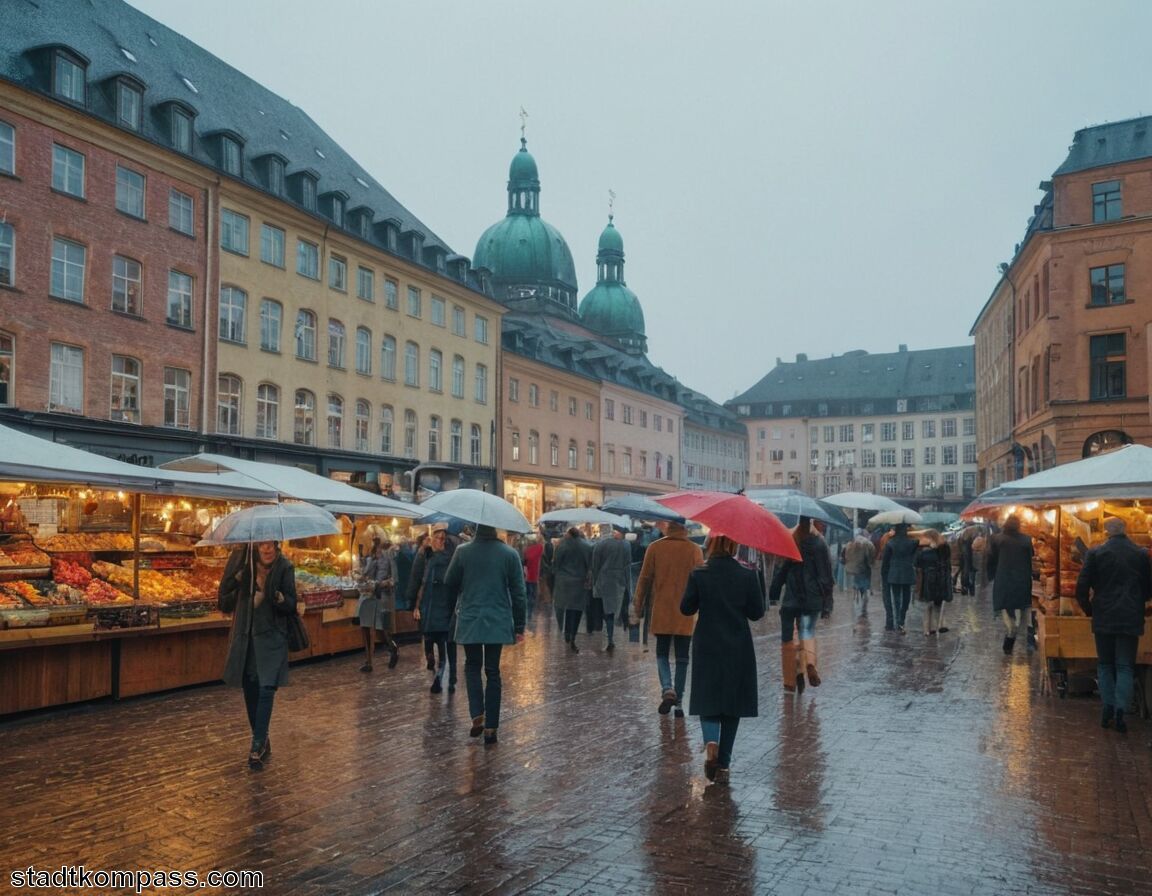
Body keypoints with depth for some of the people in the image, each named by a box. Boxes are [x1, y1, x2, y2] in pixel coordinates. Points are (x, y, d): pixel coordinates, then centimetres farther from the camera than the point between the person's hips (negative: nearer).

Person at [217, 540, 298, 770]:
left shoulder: (284, 567, -10)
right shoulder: (242, 562, -6)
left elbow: (291, 606, -9)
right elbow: (224, 602, 0)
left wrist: (278, 597, -27)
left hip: (271, 636, -3)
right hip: (245, 634, 3)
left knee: (266, 688, -12)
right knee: (250, 688, 11)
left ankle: (257, 746, -6)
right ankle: (261, 741, 27)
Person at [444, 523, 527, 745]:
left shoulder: (462, 551, -7)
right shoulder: (510, 554, -6)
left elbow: (449, 584, 3)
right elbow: (518, 593, -4)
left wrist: (456, 606, 23)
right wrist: (519, 626, 4)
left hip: (469, 620, 0)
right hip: (498, 622, 0)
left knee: (472, 666, 17)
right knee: (493, 671, 9)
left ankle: (477, 715, 1)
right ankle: (490, 727, 9)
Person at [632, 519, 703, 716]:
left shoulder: (654, 548, -4)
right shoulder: (695, 550, -4)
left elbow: (644, 579, -1)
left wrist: (639, 606, 10)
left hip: (661, 612, 0)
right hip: (686, 614, 0)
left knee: (662, 654, 12)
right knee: (682, 659, 9)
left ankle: (667, 689, -11)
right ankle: (678, 703, 11)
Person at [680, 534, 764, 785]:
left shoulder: (699, 575, -9)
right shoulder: (747, 575, -8)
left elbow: (686, 609, -1)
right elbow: (756, 613, -3)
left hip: (707, 648, -1)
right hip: (738, 650, 1)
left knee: (707, 699, 11)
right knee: (732, 703, 11)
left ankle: (711, 741, -19)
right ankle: (723, 764, 14)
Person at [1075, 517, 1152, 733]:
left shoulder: (1095, 553, -6)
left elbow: (1082, 588, -7)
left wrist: (1088, 609, 10)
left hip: (1103, 619, 0)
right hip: (1131, 619, 1)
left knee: (1105, 665, 13)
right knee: (1125, 667, 6)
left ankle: (1107, 710, 8)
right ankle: (1120, 712, -4)